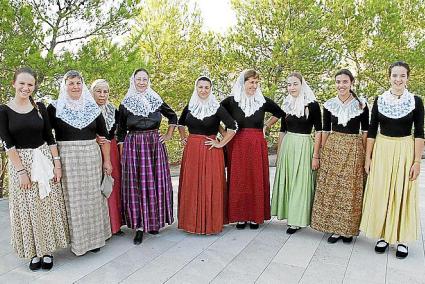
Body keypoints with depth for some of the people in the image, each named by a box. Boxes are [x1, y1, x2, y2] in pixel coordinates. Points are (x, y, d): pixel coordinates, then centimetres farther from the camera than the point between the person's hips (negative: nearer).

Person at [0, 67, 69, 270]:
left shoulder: (40, 107, 4)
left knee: (48, 206, 5)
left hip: (44, 159, 2)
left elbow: (49, 137, 4)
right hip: (19, 161, -2)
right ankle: (34, 252, 20)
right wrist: (21, 170, -13)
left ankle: (47, 250, 19)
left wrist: (57, 162, -3)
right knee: (27, 208, 5)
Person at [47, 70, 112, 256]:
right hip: (67, 159, -2)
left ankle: (94, 237, 22)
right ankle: (78, 240, 16)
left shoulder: (92, 107, 8)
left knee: (93, 197, 8)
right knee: (73, 199, 2)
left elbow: (103, 135, 10)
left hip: (91, 157, 2)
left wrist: (107, 160, 7)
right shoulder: (55, 108, 1)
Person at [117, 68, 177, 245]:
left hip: (155, 145, 2)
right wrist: (122, 154, 1)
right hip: (134, 147, -1)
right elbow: (121, 131, 7)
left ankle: (154, 222, 19)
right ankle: (139, 226, 6)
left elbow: (173, 117, 20)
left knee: (156, 183, 4)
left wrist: (169, 136, 12)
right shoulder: (125, 104, 4)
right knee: (136, 184, -2)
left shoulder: (157, 101, 7)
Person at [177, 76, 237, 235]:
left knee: (210, 186, 0)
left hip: (210, 152, -4)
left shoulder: (217, 108, -5)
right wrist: (183, 138, 14)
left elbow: (233, 127, -10)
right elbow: (180, 123, 26)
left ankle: (211, 222, 14)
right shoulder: (190, 107, 8)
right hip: (191, 151, 4)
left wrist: (221, 144, -11)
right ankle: (192, 221, 20)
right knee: (191, 186, 7)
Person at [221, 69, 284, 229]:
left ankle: (255, 216, 17)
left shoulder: (263, 101, 4)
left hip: (257, 145, 1)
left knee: (257, 180, 5)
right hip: (237, 145, -1)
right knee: (238, 181, 3)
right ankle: (240, 216, 15)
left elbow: (279, 113, 18)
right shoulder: (231, 101, -1)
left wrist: (266, 126, 10)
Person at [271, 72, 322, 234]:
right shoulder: (286, 104, 8)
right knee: (286, 181, 10)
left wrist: (316, 155, -11)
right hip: (287, 146, 5)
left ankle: (297, 220, 15)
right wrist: (279, 153, 11)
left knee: (301, 183, 2)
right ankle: (290, 214, 26)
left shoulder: (312, 104, -7)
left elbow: (318, 131, -7)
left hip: (304, 146, -5)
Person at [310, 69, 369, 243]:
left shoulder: (361, 104, 0)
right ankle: (334, 228, 15)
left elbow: (365, 130, 4)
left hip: (354, 150, -2)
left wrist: (366, 154, -1)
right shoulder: (329, 104, 5)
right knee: (331, 188, 3)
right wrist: (323, 152, 2)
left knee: (351, 189, 3)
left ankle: (348, 229, 18)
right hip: (332, 148, 2)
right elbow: (325, 130, 7)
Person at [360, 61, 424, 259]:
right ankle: (384, 235, 19)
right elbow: (372, 130, 5)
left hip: (405, 150, -1)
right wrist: (368, 157, 2)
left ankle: (402, 239, 17)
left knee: (403, 194, 4)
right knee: (380, 193, 4)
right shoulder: (379, 100, 3)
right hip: (382, 150, 2)